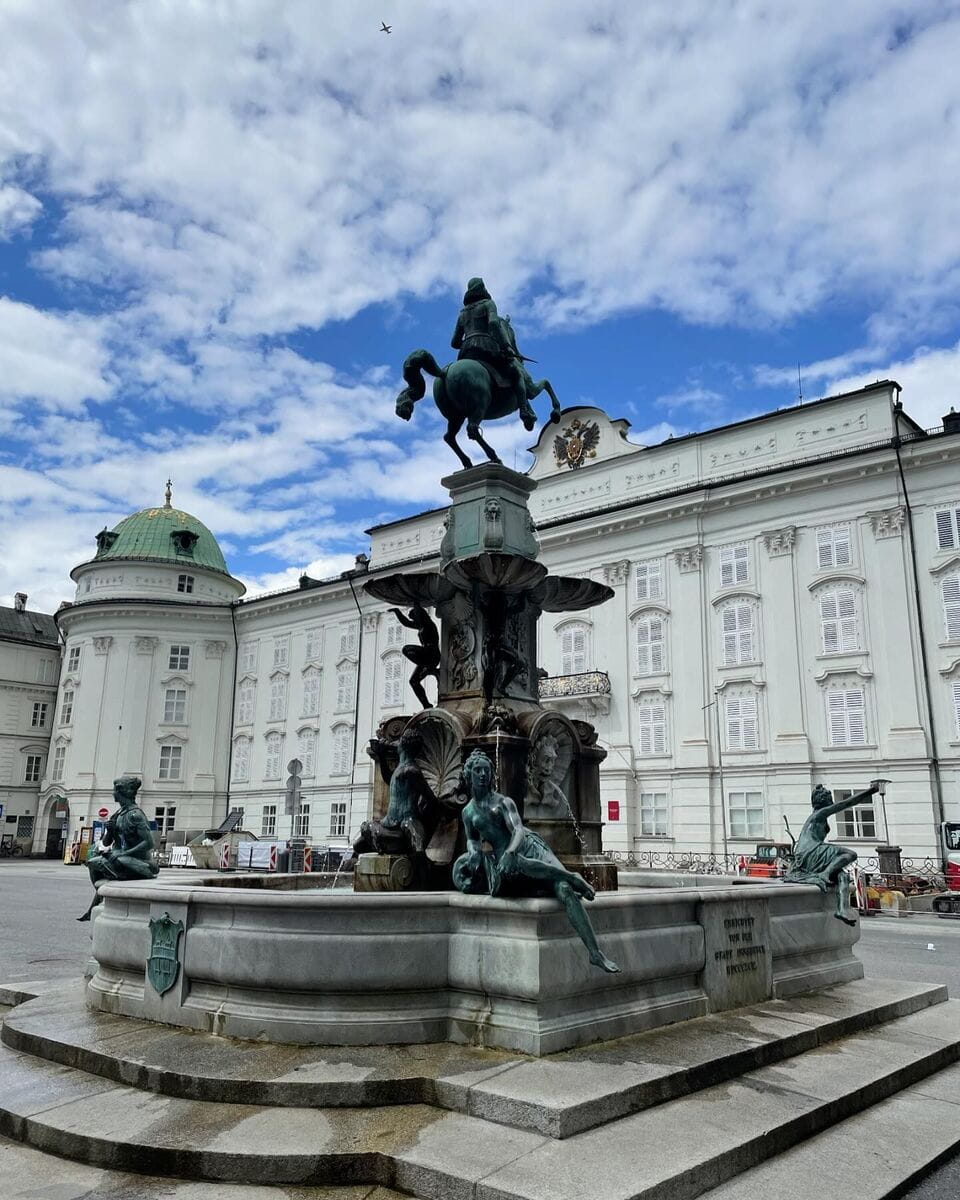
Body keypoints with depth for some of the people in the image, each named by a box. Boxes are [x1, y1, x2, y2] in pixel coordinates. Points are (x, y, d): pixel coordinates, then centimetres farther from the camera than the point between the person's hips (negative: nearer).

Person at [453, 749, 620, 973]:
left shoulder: (503, 802, 5)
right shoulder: (468, 812, 14)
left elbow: (518, 830, -11)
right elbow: (472, 839, 29)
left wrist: (509, 852, -34)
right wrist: (473, 852, 2)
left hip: (530, 847, 0)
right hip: (504, 860, 0)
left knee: (564, 890, -28)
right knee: (516, 864, -40)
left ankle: (596, 953, -24)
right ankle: (572, 877, -18)